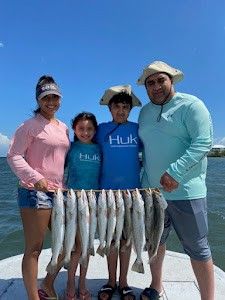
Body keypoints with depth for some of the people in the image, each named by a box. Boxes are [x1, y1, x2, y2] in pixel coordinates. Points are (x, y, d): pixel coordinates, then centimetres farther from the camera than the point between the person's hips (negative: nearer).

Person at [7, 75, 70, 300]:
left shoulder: (63, 128, 14)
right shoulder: (30, 126, -6)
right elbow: (14, 156, -12)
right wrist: (35, 178, -24)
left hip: (59, 191, 8)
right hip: (35, 191, -7)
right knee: (34, 248, 1)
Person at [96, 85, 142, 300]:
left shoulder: (137, 129, 2)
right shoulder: (102, 129, 0)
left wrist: (139, 165, -3)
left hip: (131, 190, 1)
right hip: (108, 190, -1)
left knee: (126, 237, 11)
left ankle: (123, 282, 28)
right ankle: (111, 281, 29)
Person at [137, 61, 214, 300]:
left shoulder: (191, 105, -5)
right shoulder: (145, 112, 14)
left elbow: (203, 142, -15)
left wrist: (175, 172, -23)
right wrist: (147, 177, 8)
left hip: (185, 191, -6)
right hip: (151, 190, 6)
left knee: (197, 249, 6)